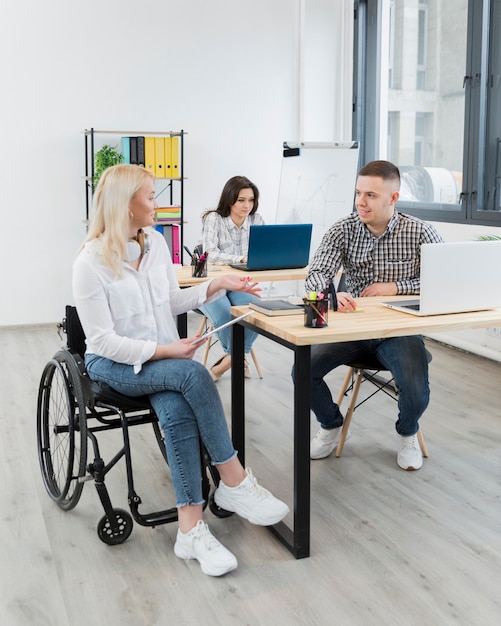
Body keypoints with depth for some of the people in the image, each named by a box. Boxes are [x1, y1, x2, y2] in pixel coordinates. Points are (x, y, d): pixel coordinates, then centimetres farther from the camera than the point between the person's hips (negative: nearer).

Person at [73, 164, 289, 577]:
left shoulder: (156, 242, 3)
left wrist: (217, 285, 2)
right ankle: (235, 483, -21)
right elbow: (104, 340, -16)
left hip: (162, 356, 5)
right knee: (193, 374, -32)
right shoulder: (90, 263, -15)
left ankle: (191, 527, -26)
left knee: (177, 412, -29)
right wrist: (163, 350, -25)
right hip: (113, 364, -4)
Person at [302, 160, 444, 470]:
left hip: (400, 328, -2)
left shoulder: (421, 233, -6)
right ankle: (332, 426, 16)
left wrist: (395, 287, -15)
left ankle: (408, 434, 16)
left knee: (416, 392, -25)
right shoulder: (343, 230, -3)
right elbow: (317, 274, -13)